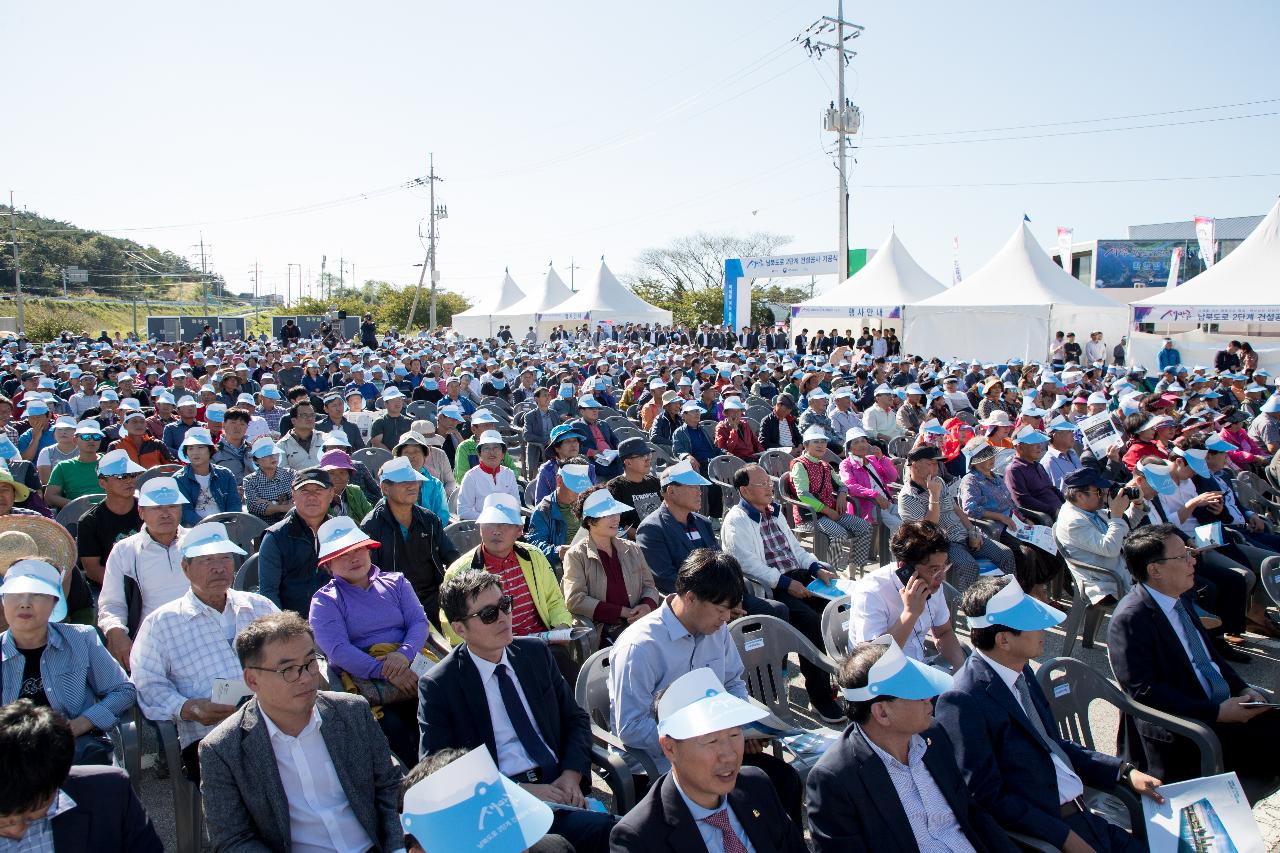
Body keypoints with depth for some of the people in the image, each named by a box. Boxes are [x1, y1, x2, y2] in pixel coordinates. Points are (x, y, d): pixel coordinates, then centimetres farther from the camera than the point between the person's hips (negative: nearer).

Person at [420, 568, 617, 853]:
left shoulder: (536, 653, 13)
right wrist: (520, 791, -14)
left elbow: (576, 718, 19)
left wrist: (571, 775, -1)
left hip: (556, 789, 5)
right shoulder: (437, 686, 0)